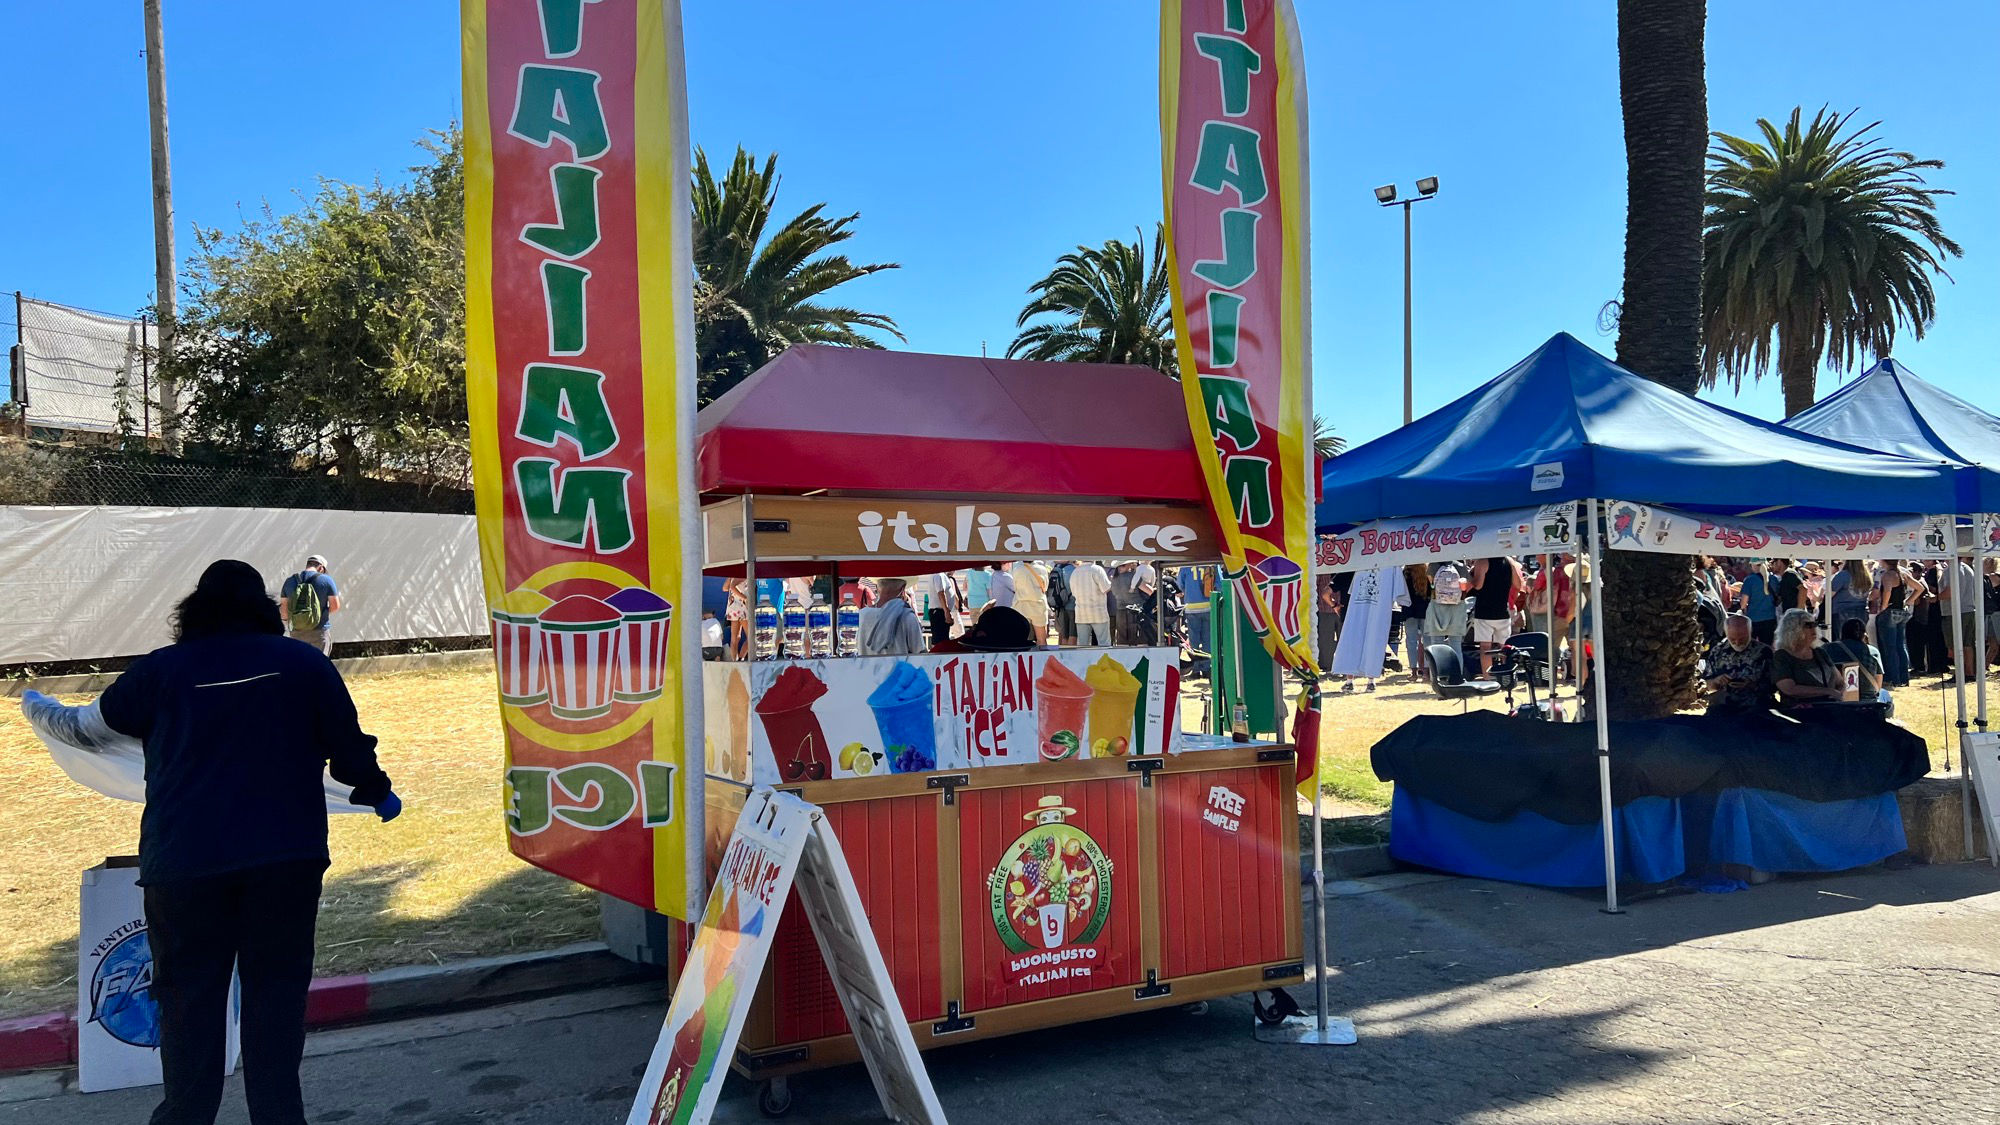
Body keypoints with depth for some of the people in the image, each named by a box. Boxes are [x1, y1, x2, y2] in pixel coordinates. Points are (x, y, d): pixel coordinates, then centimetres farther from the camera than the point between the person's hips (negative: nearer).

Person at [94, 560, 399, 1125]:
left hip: (182, 863, 0)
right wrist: (376, 792, 22)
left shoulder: (159, 671, 2)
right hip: (287, 857, 0)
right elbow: (348, 747, 2)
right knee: (276, 985, 9)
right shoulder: (305, 663, 0)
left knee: (189, 993, 12)